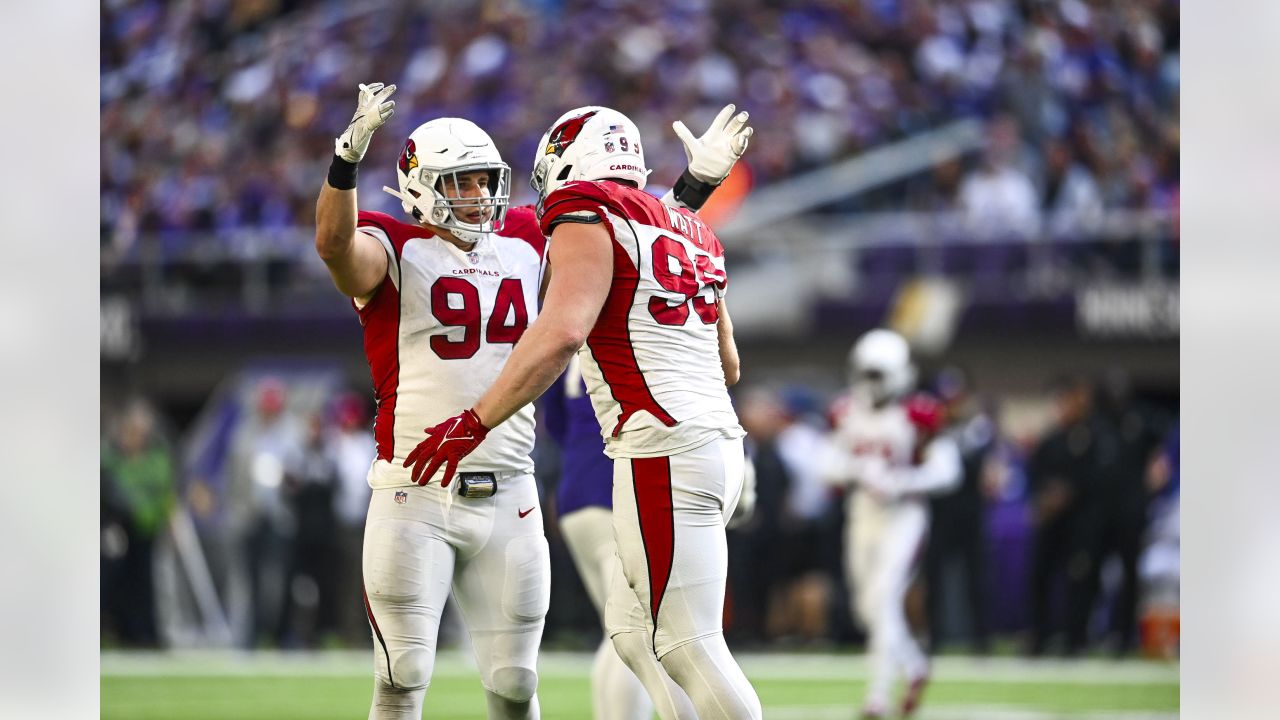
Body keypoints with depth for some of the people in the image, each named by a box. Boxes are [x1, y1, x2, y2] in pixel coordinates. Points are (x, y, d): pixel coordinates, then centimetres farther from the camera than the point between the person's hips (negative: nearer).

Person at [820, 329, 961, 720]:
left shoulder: (917, 414, -11)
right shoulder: (851, 413, 6)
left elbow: (946, 470, -13)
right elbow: (831, 466, 10)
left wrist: (897, 482, -22)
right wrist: (856, 470, -12)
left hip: (904, 516, -6)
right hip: (863, 516, 6)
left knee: (883, 599, -15)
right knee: (868, 606, 11)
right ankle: (915, 668, 34)